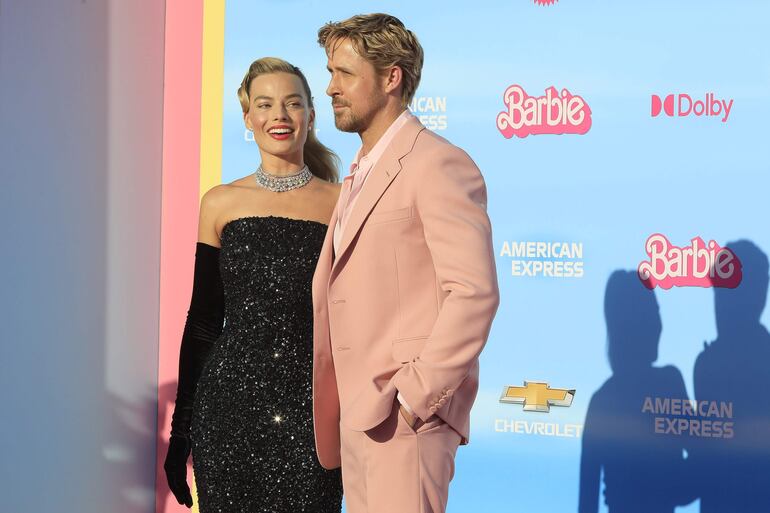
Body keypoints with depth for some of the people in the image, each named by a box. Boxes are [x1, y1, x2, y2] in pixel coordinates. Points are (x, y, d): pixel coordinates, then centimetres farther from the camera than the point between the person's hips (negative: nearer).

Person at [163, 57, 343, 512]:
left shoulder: (341, 202, 3)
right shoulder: (221, 203, 6)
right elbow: (203, 321, 9)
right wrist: (181, 432, 8)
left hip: (313, 409, -1)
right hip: (231, 403, 1)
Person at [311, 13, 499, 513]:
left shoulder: (437, 164, -10)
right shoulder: (361, 175, 19)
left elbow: (475, 291, -18)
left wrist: (414, 395, -19)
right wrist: (341, 404, 11)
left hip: (404, 415, -9)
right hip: (359, 413, 9)